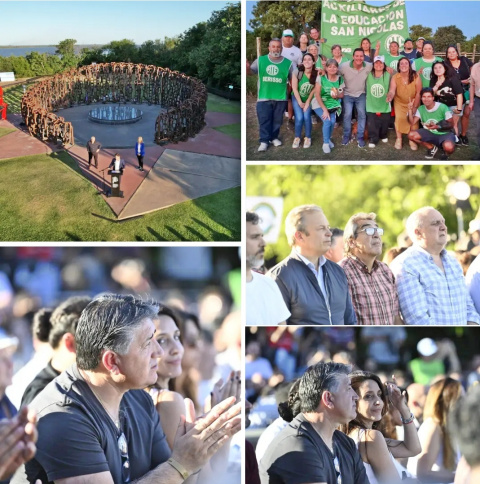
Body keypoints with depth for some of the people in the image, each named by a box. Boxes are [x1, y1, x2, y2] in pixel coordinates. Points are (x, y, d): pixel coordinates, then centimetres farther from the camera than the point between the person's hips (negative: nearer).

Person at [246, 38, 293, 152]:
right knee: (264, 120, -1)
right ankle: (264, 141, 5)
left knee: (277, 120, 11)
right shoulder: (260, 61, 3)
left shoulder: (288, 63, 2)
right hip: (264, 97, -1)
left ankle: (274, 137, 27)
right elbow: (249, 71, 4)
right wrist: (247, 67, -19)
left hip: (280, 98, 1)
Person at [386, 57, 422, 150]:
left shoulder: (415, 76, -17)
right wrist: (390, 96, -48)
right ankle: (398, 139, -2)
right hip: (400, 102, 1)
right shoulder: (395, 77, -13)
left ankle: (412, 140, 1)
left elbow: (418, 92, -12)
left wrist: (414, 107, -13)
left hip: (413, 102, 0)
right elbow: (392, 90, -24)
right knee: (399, 118, -17)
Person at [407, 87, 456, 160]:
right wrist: (410, 110, -22)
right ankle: (431, 148, 7)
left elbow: (451, 125, -13)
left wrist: (437, 127, -28)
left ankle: (445, 152, 4)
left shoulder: (443, 108, -18)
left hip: (444, 134, -5)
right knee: (411, 135, -18)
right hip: (430, 134, 5)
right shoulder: (420, 109, -2)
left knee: (449, 147, -40)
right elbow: (412, 123, -10)